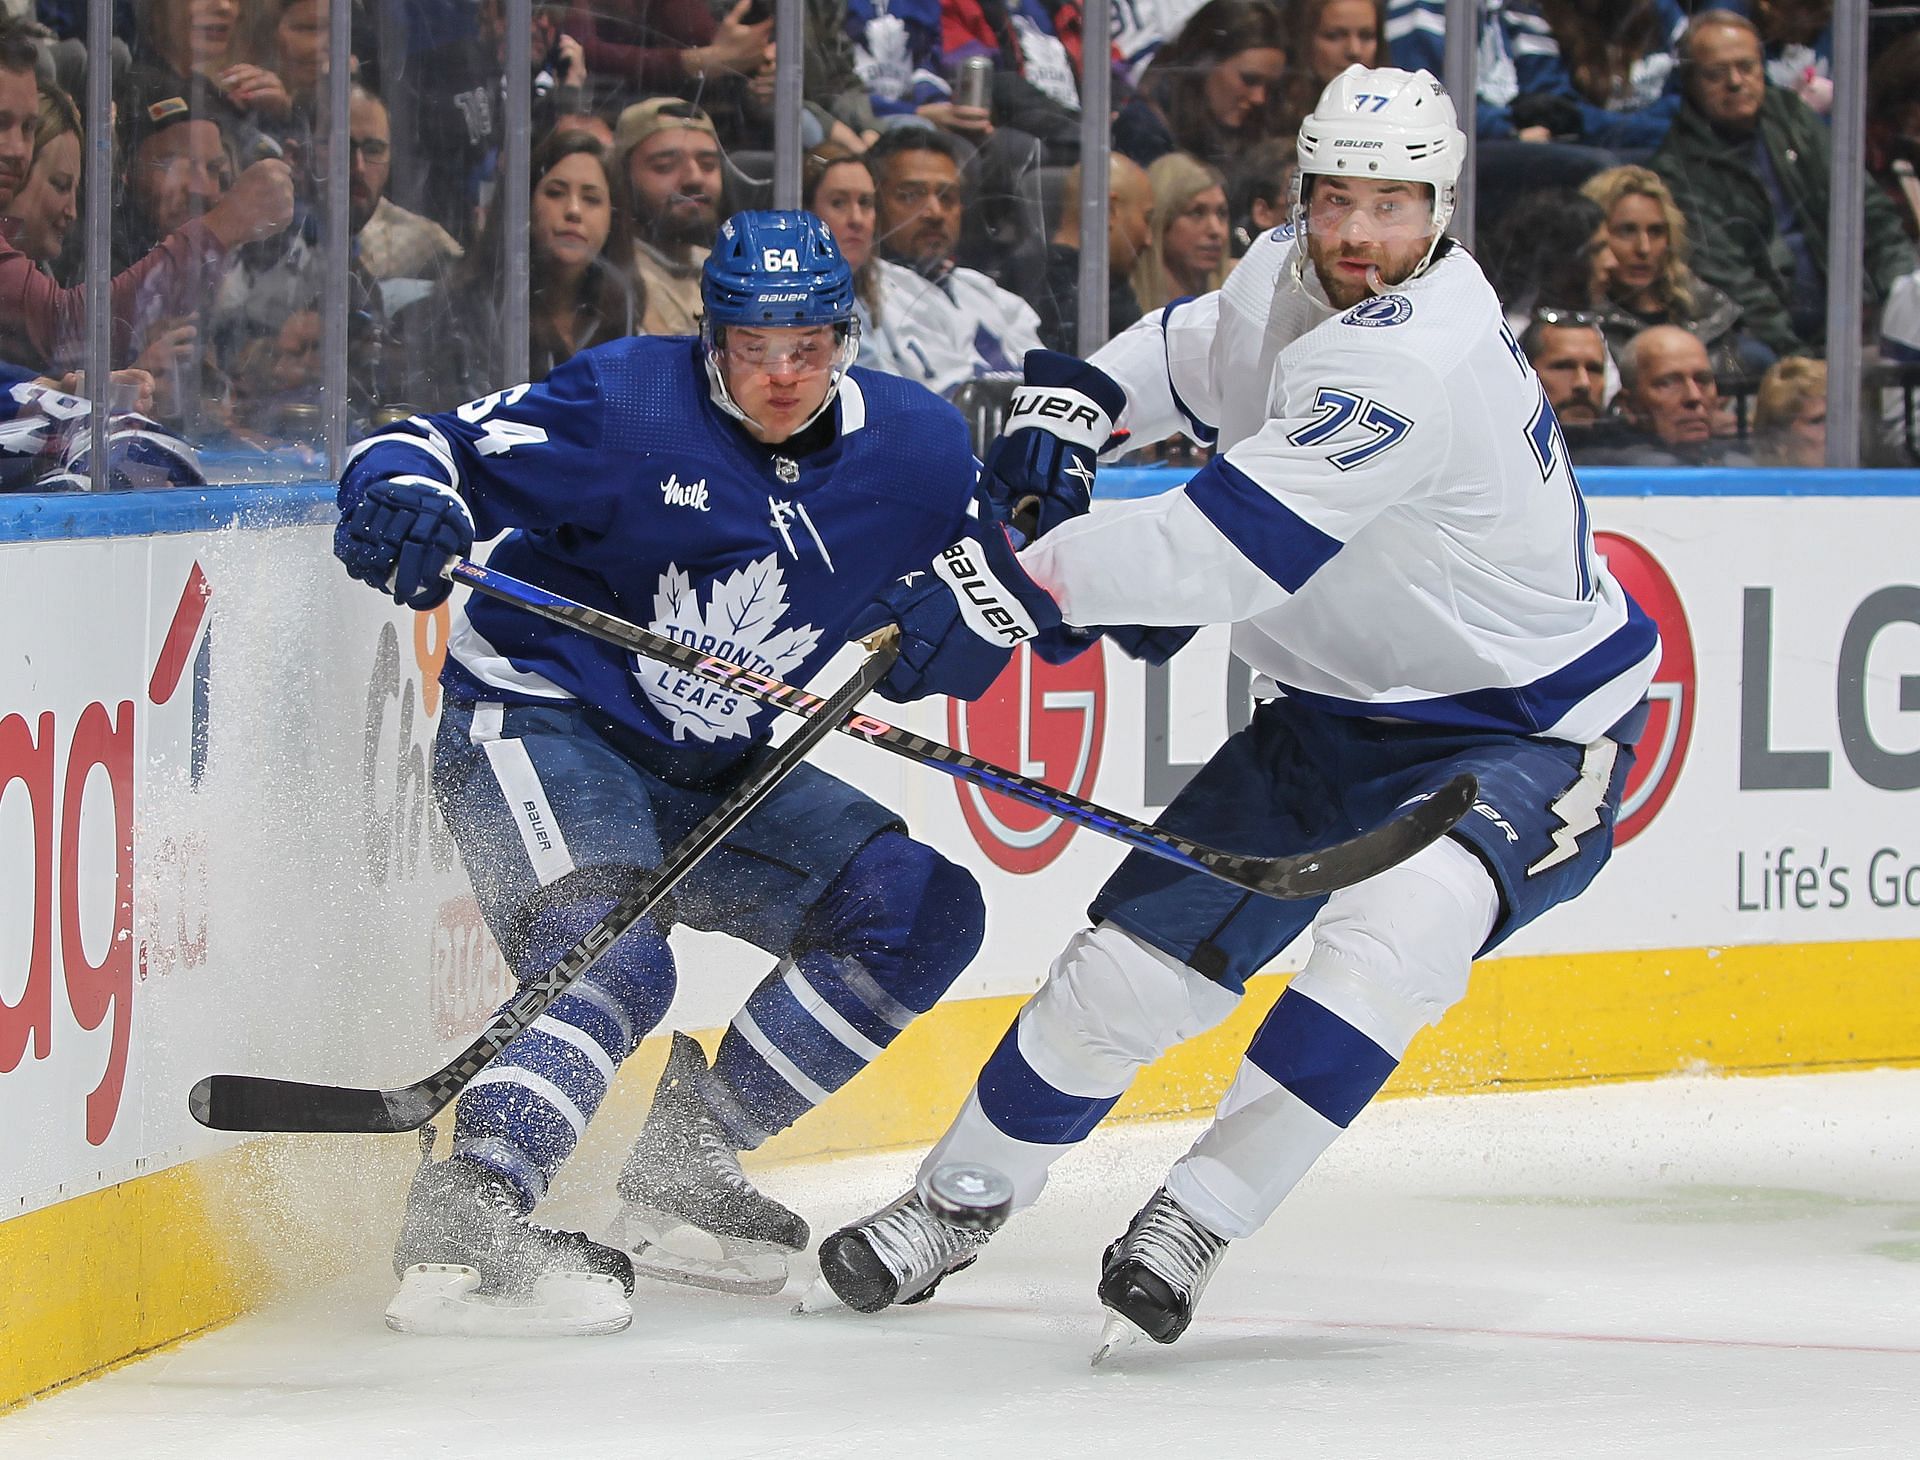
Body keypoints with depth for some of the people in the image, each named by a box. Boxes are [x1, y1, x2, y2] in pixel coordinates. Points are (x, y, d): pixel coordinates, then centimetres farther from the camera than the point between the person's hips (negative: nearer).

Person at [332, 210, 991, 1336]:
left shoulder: (913, 447, -2)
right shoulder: (627, 402, -17)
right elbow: (440, 445, -17)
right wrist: (399, 495, -38)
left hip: (711, 775, 7)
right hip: (539, 725, -7)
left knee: (922, 911, -1)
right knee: (615, 959, -30)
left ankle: (685, 1158, 2)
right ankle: (471, 1207, -41)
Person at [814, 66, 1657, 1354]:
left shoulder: (1421, 360, -30)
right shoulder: (1281, 284, -3)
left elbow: (1231, 548, -37)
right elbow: (1189, 356, 23)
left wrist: (1018, 587, -36)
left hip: (1527, 738, -8)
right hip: (1337, 716, 8)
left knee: (1403, 923, -35)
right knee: (1142, 948, 1)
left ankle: (1195, 1220, -25)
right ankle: (953, 1206, 21)